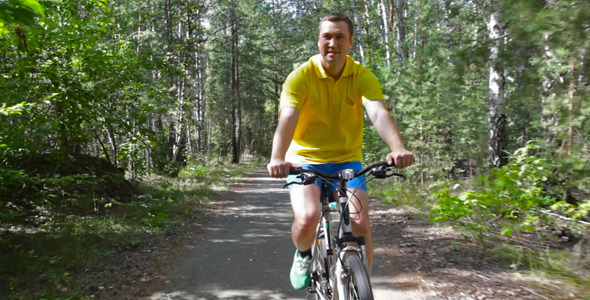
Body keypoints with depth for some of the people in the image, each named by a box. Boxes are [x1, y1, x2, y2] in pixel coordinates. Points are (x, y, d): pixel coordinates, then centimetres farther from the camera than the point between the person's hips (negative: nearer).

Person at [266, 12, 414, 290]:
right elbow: (287, 119, -26)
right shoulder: (301, 76, -11)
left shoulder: (362, 77, -7)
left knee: (360, 223, -16)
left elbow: (379, 113, -24)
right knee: (307, 218, -25)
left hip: (346, 161, 2)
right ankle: (303, 255, 13)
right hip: (305, 161, -1)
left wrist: (398, 148, -44)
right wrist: (277, 158, -46)